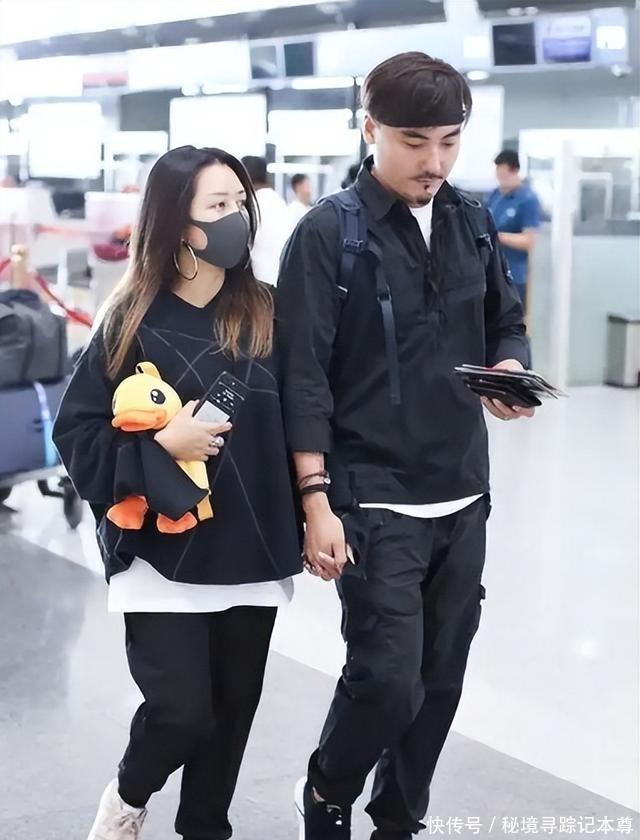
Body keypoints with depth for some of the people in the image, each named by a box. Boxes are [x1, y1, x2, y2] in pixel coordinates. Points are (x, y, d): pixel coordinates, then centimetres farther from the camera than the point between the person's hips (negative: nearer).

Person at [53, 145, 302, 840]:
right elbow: (77, 434, -4)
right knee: (182, 710, -6)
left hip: (251, 551, 3)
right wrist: (160, 445, -18)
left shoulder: (265, 314, 1)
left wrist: (305, 522, 1)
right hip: (164, 551, -3)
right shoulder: (133, 321, -6)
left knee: (233, 706, 11)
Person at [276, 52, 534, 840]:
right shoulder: (330, 232, -9)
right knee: (388, 680, -8)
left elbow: (507, 323, 18)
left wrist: (511, 370, -6)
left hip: (462, 496, 6)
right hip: (374, 501, -5)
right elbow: (303, 376, -12)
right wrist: (317, 501, -16)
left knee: (441, 677, 11)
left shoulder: (473, 222, 7)